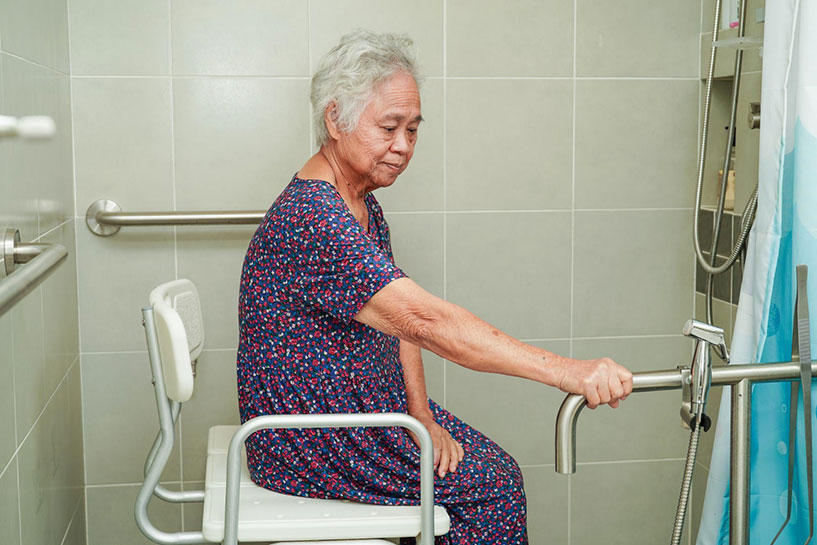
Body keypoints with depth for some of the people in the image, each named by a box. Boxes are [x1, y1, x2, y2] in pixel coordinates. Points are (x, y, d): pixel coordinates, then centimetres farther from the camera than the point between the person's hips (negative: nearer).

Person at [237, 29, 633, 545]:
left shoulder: (362, 203, 8)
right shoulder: (311, 218, -28)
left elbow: (398, 319, 7)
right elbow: (426, 320, -36)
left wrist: (421, 415, -6)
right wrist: (567, 372, -39)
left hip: (365, 406, 9)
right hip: (307, 447, -9)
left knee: (494, 464, 7)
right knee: (490, 484, -6)